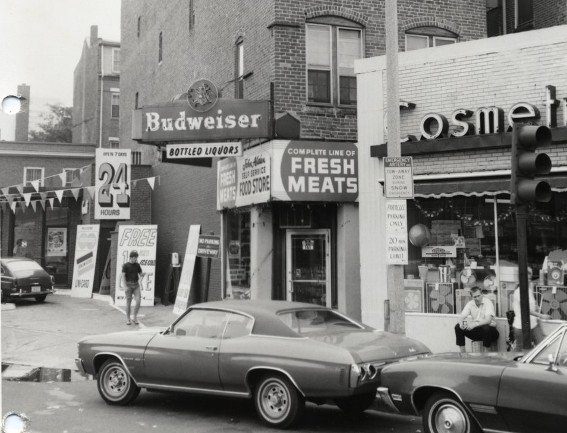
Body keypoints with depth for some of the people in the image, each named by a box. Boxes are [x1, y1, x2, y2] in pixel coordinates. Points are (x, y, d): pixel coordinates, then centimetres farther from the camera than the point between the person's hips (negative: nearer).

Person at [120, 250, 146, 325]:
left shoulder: (137, 265, 7)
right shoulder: (125, 265, -6)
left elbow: (141, 275, 10)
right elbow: (123, 276, -11)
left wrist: (143, 274, -15)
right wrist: (125, 286, -20)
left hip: (136, 285, 3)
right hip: (128, 285, -3)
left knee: (138, 301, -12)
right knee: (129, 302, 0)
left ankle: (134, 317, 2)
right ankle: (128, 319, 11)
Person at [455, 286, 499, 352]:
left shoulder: (488, 302, -13)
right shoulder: (470, 304, 2)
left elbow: (488, 320, -25)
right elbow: (462, 317, -2)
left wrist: (475, 324, -38)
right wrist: (461, 323, -27)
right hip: (476, 331, 5)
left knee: (486, 328, -38)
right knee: (458, 327, -12)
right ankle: (463, 352, -6)